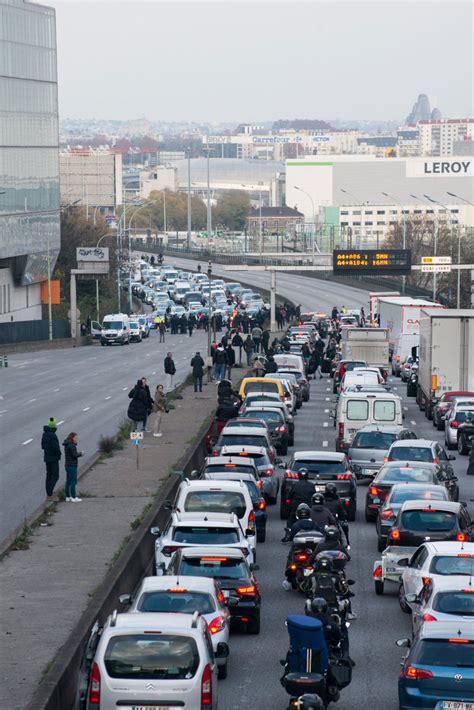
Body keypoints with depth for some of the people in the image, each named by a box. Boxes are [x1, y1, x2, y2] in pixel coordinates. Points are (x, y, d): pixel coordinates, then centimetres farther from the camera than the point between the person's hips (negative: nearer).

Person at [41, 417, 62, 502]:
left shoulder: (45, 434, 6)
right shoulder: (52, 435, -22)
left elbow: (43, 446, 15)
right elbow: (55, 447, -27)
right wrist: (59, 453, -8)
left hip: (47, 457, 9)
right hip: (53, 458, -9)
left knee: (49, 475, 14)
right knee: (55, 476, -4)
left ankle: (49, 494, 18)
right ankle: (50, 495, -9)